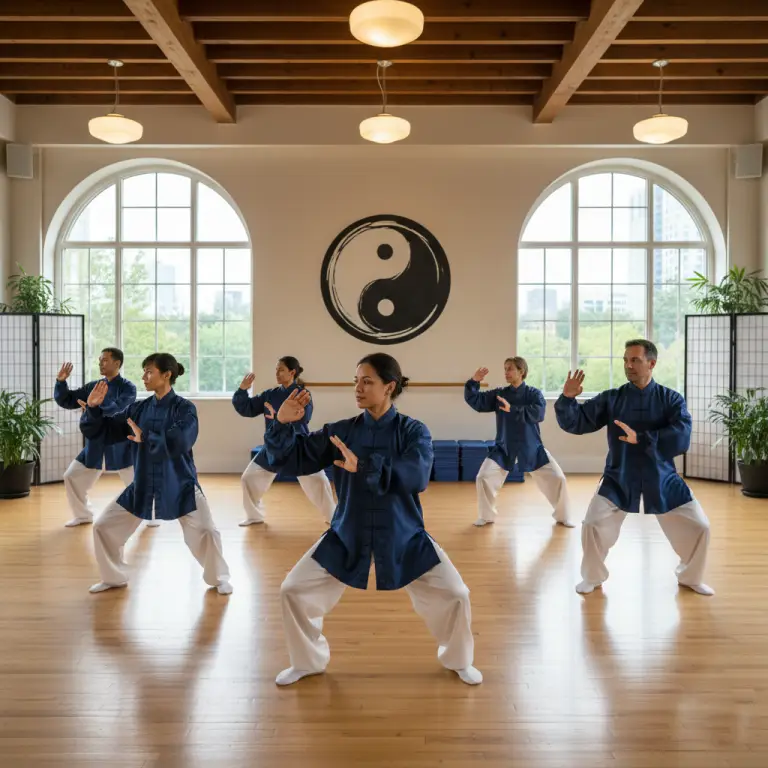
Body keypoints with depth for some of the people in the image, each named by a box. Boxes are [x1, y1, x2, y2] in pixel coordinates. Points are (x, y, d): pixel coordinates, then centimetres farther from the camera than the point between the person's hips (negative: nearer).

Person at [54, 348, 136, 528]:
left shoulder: (127, 388, -11)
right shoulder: (93, 386, 5)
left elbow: (116, 409, -28)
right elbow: (65, 401, 6)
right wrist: (61, 381, -9)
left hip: (120, 446, -5)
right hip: (95, 446, 6)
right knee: (72, 477, 9)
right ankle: (83, 515, 29)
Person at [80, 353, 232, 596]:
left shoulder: (184, 409, -13)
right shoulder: (138, 409, 1)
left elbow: (179, 442, -30)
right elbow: (99, 431, 4)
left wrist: (144, 437, -25)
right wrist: (93, 408, -12)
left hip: (180, 485, -5)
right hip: (143, 484, 5)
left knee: (205, 531, -15)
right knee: (103, 527, 6)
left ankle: (218, 578, 13)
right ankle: (114, 577, 30)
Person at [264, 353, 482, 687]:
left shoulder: (413, 431, -11)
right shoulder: (341, 430, -4)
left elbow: (416, 476, -28)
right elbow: (297, 459, -3)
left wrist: (363, 466, -38)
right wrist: (283, 424, -20)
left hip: (403, 538, -2)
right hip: (347, 536, 2)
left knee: (454, 595, -4)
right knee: (294, 591, -1)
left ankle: (458, 660, 28)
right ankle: (308, 661, 27)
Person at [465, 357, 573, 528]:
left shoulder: (533, 393, -7)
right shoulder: (499, 394, 0)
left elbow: (538, 413, -25)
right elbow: (476, 401, -5)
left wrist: (512, 409, -30)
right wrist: (474, 381, -20)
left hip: (531, 448, -1)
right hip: (503, 447, 2)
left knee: (557, 478, -3)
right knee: (483, 478, -9)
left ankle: (563, 516, 22)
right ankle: (486, 516, 14)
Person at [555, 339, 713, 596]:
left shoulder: (671, 399, -7)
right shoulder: (611, 398, -5)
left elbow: (681, 438, -21)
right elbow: (575, 423, -9)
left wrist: (640, 438, -30)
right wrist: (568, 399, -27)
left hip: (662, 479, 1)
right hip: (618, 478, 0)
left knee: (699, 527, 4)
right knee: (592, 525, -13)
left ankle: (690, 577, 33)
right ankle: (592, 578, 14)